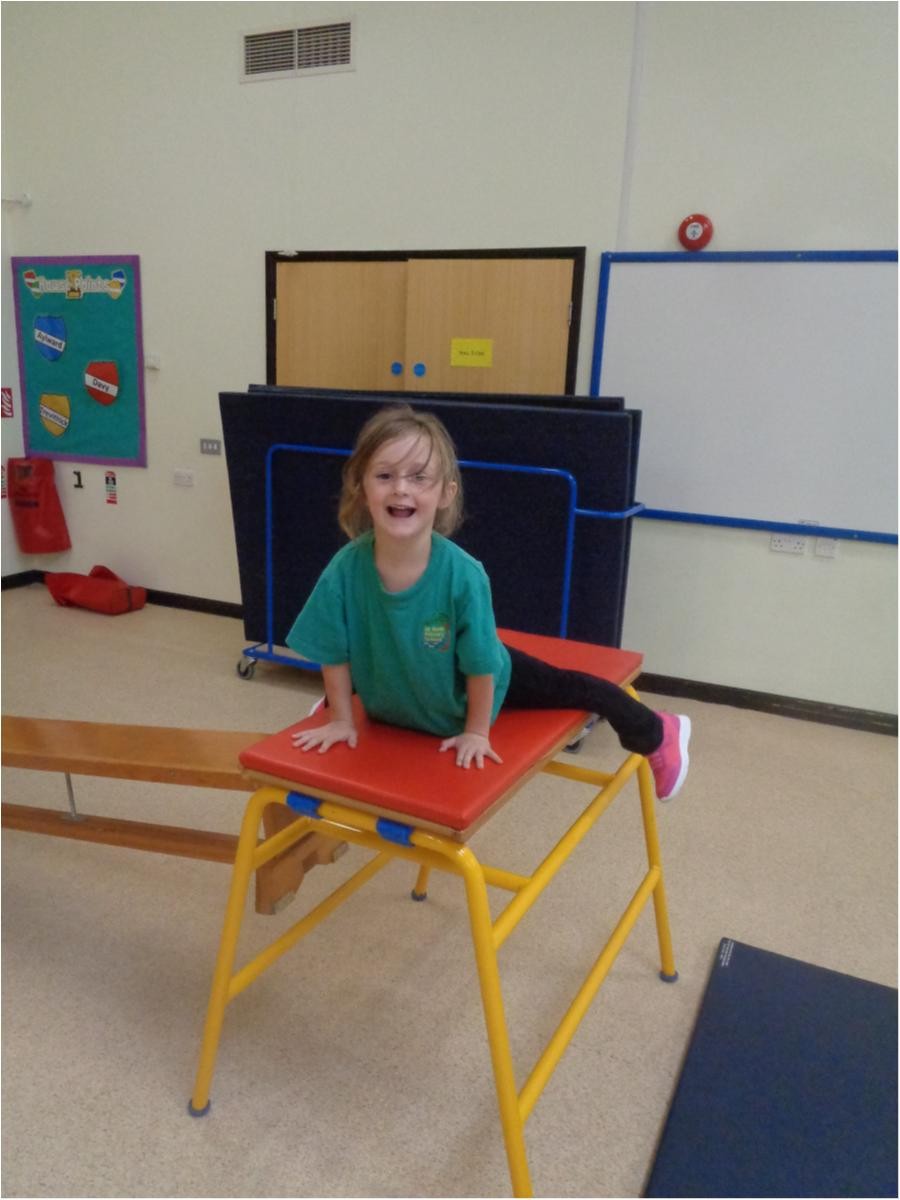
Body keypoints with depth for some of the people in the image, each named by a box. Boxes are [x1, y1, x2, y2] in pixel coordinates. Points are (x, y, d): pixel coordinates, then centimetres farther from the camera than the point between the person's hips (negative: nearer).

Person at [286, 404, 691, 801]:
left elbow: (480, 666, -23)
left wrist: (477, 731, -13)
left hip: (466, 693, -2)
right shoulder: (344, 571, -30)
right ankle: (329, 705, 72)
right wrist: (340, 719, -5)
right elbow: (335, 656, -13)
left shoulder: (463, 574, -37)